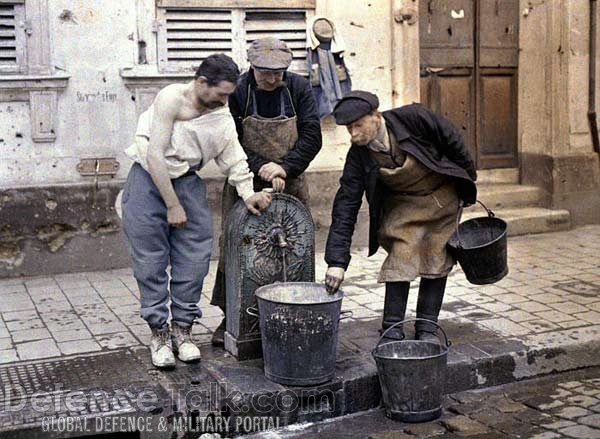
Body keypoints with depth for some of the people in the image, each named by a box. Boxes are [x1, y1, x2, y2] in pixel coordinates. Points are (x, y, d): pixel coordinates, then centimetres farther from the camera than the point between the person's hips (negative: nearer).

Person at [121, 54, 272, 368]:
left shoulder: (222, 117, 1)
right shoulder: (172, 98, -18)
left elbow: (235, 161, 1)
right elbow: (155, 156, -20)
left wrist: (248, 194, -17)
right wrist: (172, 206, -17)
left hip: (187, 181, 5)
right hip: (149, 179, -5)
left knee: (194, 258, -1)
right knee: (151, 262, -2)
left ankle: (182, 329, 14)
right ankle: (159, 332, 11)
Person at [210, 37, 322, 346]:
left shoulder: (299, 88, -2)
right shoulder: (236, 92, -8)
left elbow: (312, 136, -6)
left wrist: (284, 167, -19)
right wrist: (261, 169, -20)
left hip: (290, 184, 2)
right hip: (245, 185, -2)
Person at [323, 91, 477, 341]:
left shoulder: (413, 118, -28)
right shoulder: (358, 156, -20)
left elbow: (452, 141, -11)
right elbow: (345, 207, -20)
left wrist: (468, 181, 1)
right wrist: (337, 260, -26)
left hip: (443, 196, -1)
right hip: (402, 204, 1)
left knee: (436, 261, 0)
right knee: (400, 259, -12)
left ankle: (427, 329, 11)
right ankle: (392, 330, -2)